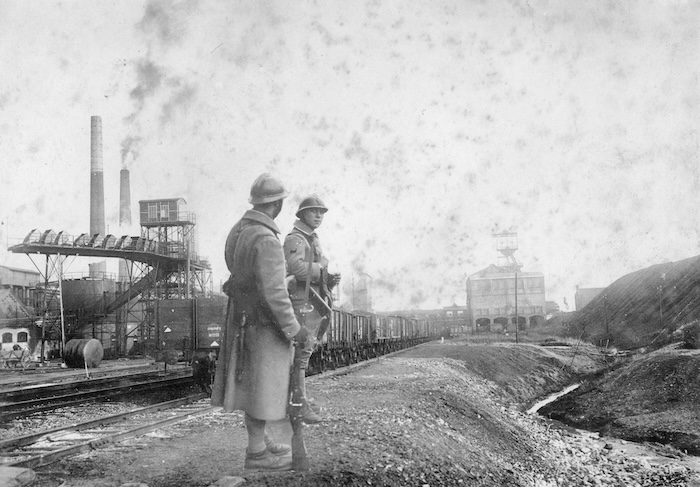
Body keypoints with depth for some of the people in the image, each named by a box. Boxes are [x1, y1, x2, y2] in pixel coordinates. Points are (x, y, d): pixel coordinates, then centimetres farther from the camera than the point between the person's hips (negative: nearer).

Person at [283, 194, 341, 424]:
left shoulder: (313, 241, 21)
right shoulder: (295, 239, -10)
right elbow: (297, 268, -28)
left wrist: (331, 280, 1)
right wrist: (323, 269, -14)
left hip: (315, 304, 10)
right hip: (301, 303, -10)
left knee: (304, 352, 13)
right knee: (301, 354, -11)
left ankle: (296, 398, 21)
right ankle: (301, 405, -12)